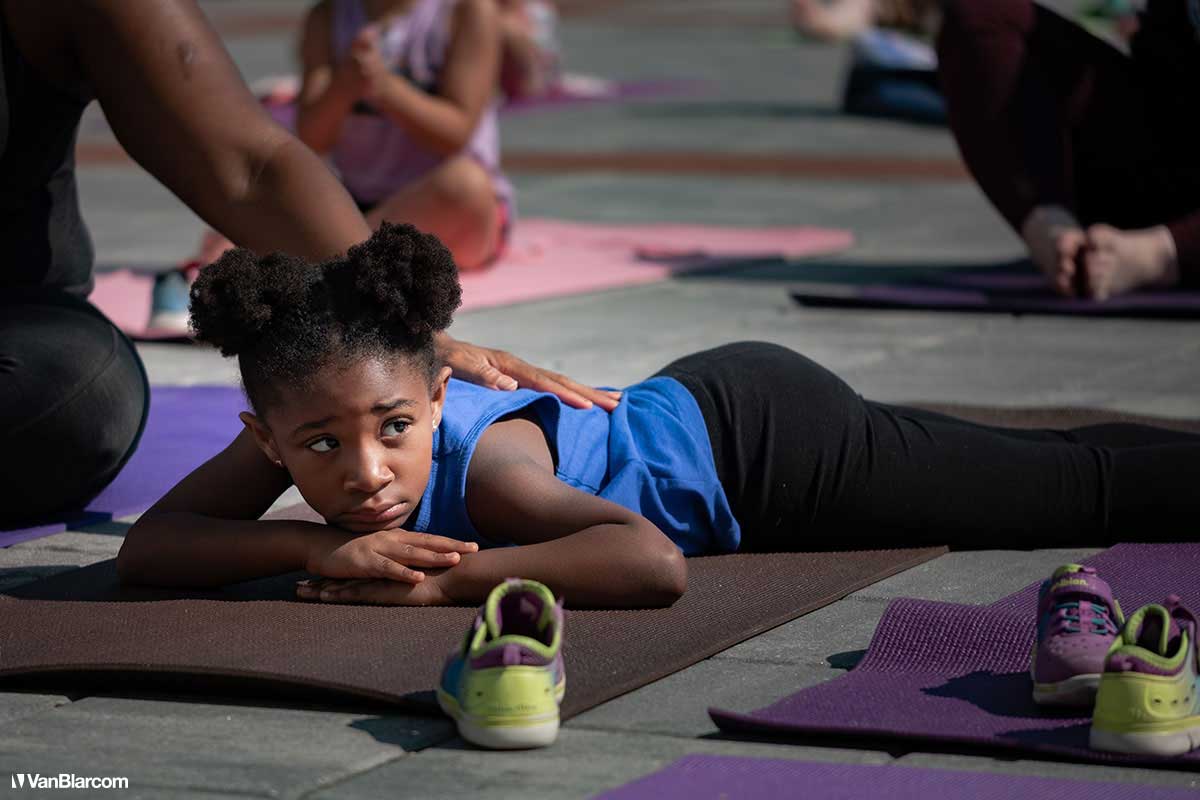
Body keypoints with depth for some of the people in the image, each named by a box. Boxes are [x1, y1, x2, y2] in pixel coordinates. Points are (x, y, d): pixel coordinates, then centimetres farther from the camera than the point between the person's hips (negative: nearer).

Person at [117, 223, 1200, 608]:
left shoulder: (485, 461, -40)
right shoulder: (298, 421, -22)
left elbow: (653, 562, -54)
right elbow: (145, 550, -24)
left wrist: (449, 578, -51)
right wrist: (314, 547, -39)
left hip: (758, 439, -7)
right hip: (677, 410, 7)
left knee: (1087, 490, 11)